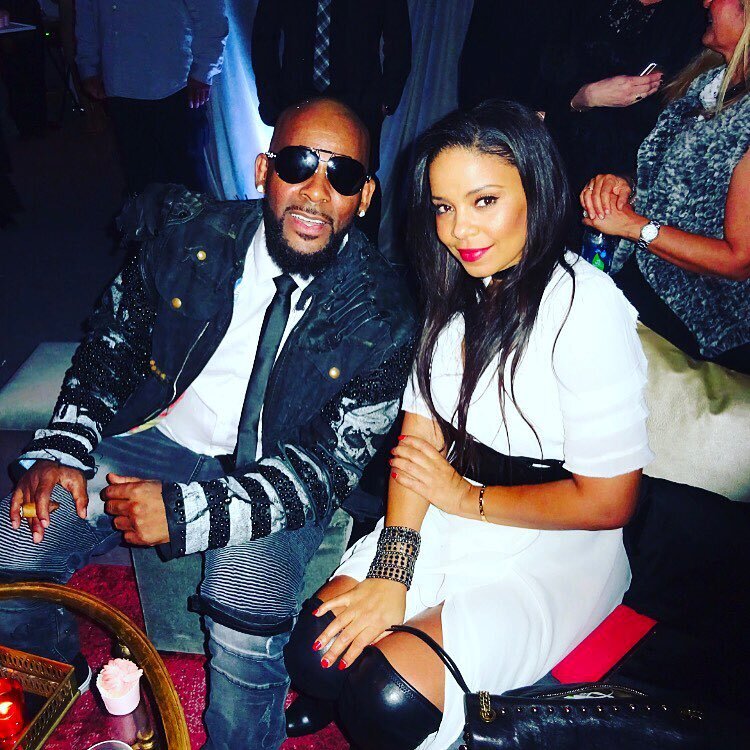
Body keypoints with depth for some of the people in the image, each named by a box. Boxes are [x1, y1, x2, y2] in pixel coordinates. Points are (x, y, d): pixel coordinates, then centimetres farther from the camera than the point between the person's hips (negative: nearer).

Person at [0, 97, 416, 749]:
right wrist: (63, 448, -9)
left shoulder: (380, 314, -18)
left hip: (277, 474, -3)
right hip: (161, 436, 4)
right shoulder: (189, 235, -9)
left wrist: (187, 511, -25)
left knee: (246, 633, -28)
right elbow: (112, 342, 5)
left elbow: (332, 467, -17)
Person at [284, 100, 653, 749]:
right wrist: (391, 571, -13)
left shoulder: (587, 308, -21)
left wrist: (467, 497, -9)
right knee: (315, 655, -9)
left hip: (556, 549, -5)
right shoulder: (459, 291, 2)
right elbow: (420, 434, -2)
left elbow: (605, 502, -17)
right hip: (452, 523, 6)